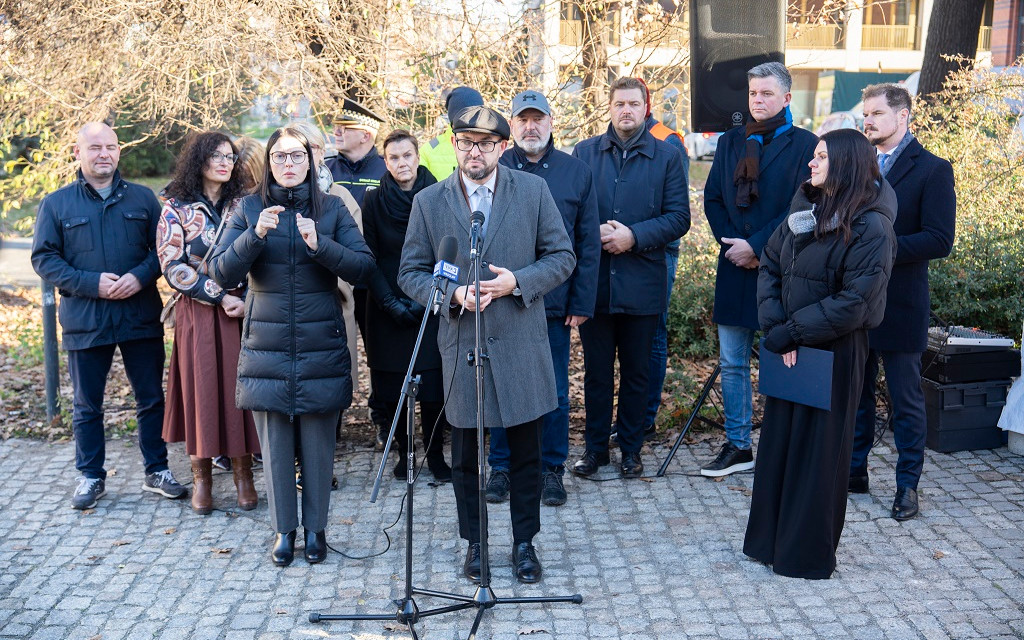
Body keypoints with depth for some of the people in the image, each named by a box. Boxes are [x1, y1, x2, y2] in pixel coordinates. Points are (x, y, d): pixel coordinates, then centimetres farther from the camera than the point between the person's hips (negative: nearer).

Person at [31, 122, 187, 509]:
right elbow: (44, 259, -1)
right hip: (84, 321, -1)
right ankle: (91, 477, 23)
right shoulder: (56, 204, 3)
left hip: (140, 316, 1)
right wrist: (91, 283, -14)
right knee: (87, 405, 9)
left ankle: (157, 470, 22)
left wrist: (140, 276, -16)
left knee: (151, 399, 8)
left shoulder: (143, 198, 7)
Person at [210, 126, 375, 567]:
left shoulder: (332, 209, 3)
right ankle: (283, 529, 22)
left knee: (318, 442, 6)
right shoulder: (249, 210, 4)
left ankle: (315, 527, 22)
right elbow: (221, 274, -5)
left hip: (321, 345, 0)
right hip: (266, 344, 0)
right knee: (274, 441, 6)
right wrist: (256, 235, -20)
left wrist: (320, 245, -22)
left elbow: (363, 266, -7)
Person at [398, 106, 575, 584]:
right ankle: (474, 543, 28)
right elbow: (410, 273, 3)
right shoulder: (429, 202, 1)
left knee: (526, 453, 9)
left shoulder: (533, 191, 1)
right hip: (461, 344, 0)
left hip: (521, 345, 0)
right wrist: (454, 294, -15)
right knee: (465, 456, 10)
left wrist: (517, 281, -15)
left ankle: (524, 543, 27)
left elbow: (562, 257, 2)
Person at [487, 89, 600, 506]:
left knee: (555, 392, 7)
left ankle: (551, 469, 21)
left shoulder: (576, 172, 5)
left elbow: (588, 243, 4)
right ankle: (501, 467, 21)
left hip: (555, 303, 1)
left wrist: (582, 303, -3)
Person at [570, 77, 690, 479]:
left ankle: (631, 447, 23)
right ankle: (595, 447, 22)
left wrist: (634, 236, -15)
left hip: (643, 282, -1)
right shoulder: (584, 152, 7)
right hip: (594, 280, 1)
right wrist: (594, 234, -13)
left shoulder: (667, 157, 3)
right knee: (596, 369, 9)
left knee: (636, 371, 10)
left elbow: (679, 216, -3)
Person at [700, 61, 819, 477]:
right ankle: (737, 447, 19)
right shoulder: (730, 142, 12)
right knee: (732, 364, 8)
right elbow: (712, 198, 10)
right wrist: (731, 243, -4)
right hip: (735, 268, 5)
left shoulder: (805, 145, -3)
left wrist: (757, 246, -13)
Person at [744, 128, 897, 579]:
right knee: (777, 441, 14)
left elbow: (852, 305, -19)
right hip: (789, 352, 7)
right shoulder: (804, 208, 6)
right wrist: (775, 327, -9)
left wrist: (787, 334, -16)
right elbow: (769, 265, 4)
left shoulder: (870, 227, -15)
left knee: (817, 451, 4)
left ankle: (808, 554, 20)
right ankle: (770, 540, 29)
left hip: (834, 353, -7)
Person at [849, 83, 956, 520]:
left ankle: (908, 484, 17)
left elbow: (940, 241, -15)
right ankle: (855, 470, 28)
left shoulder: (931, 169, -7)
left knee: (906, 399, 6)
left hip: (900, 304, -5)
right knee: (855, 391, 15)